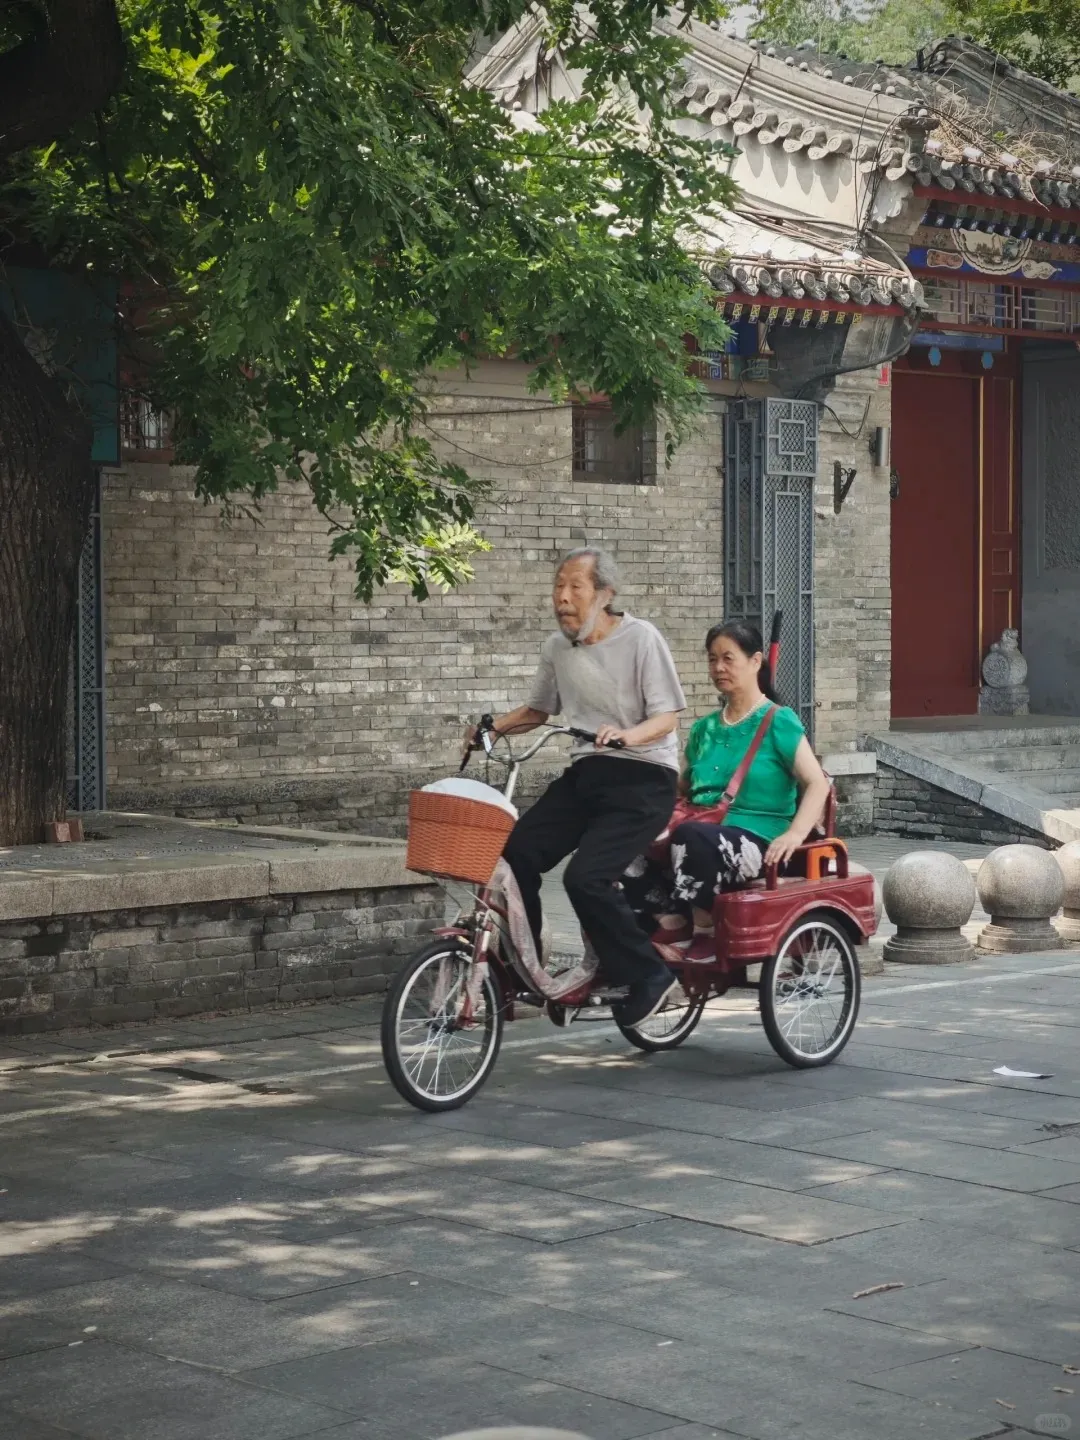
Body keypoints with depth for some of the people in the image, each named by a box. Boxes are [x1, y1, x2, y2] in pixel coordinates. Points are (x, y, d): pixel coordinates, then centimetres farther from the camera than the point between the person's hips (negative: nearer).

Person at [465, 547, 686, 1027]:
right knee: (515, 853, -12)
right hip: (586, 773, 7)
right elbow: (539, 709, 23)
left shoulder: (641, 638, -10)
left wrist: (627, 735, -32)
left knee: (585, 877, -23)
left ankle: (647, 976, -5)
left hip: (642, 777, -6)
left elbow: (666, 717, -12)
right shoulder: (556, 648, 7)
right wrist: (494, 726, 5)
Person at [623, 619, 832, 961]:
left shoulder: (778, 722, 1)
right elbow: (681, 790, 26)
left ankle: (705, 933, -20)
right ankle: (674, 929, -18)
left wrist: (794, 835, -23)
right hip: (705, 835, 6)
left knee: (691, 835, -38)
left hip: (755, 843, -6)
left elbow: (818, 784, -7)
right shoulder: (704, 728, 20)